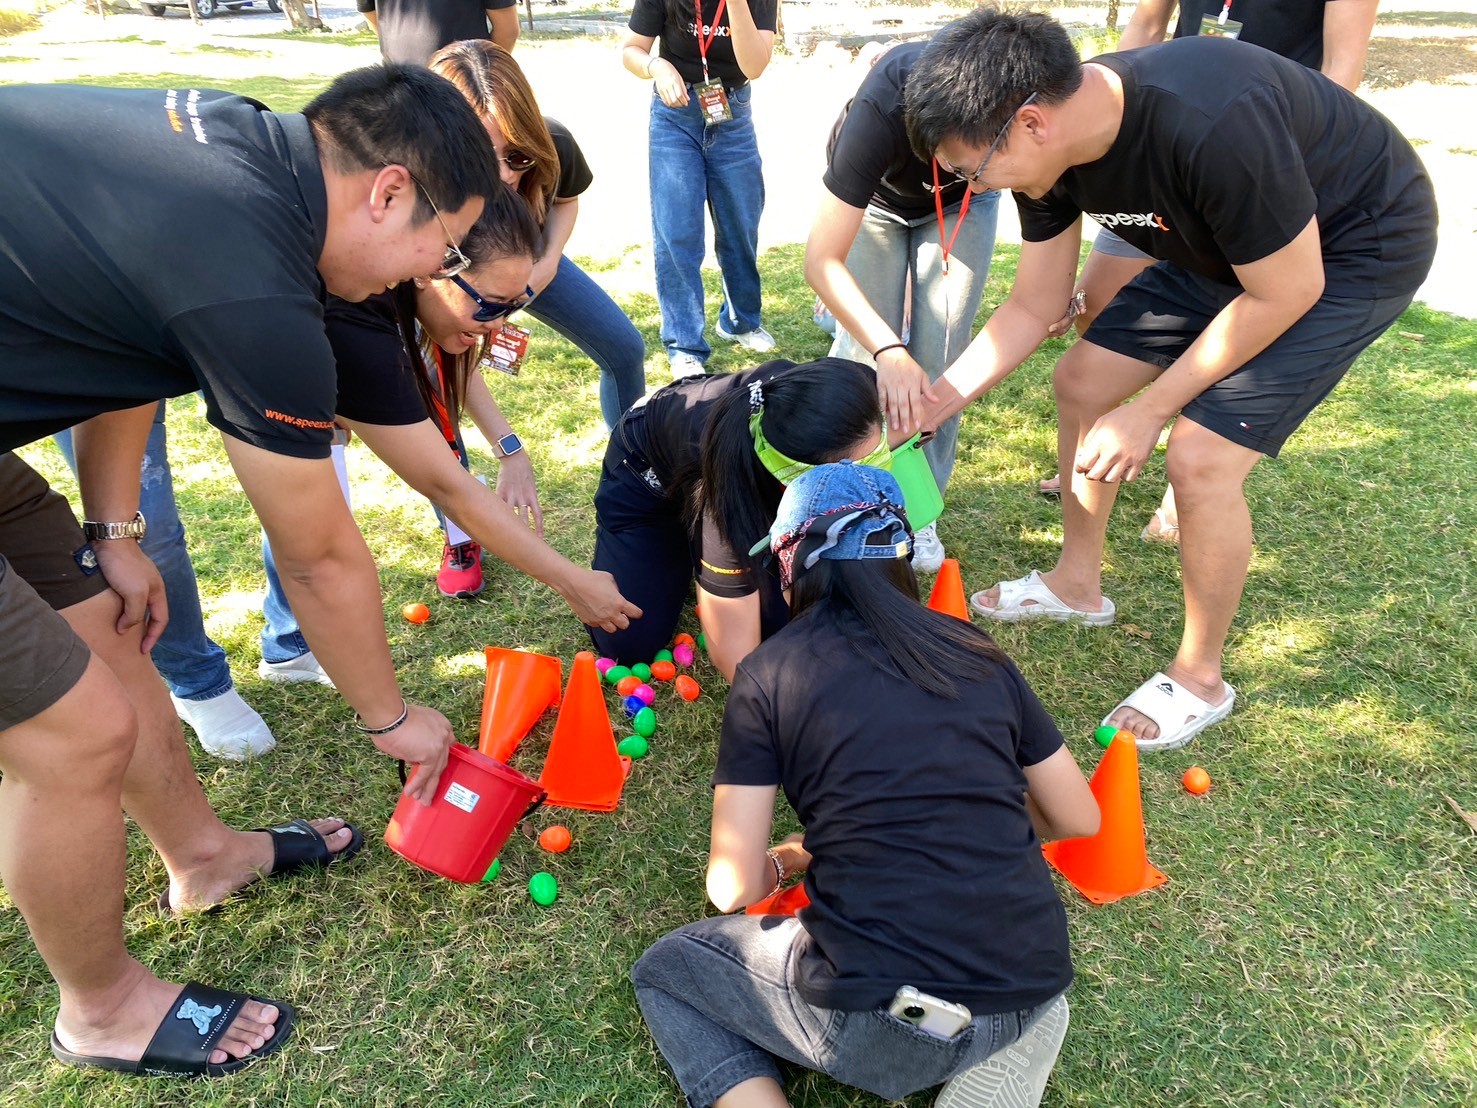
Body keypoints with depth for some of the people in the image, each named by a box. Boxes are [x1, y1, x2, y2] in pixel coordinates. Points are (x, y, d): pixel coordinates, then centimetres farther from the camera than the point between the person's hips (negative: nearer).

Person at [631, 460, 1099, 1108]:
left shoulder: (770, 673, -3)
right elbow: (1078, 819, 15)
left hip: (880, 1019, -3)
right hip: (1029, 1000, 4)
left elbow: (734, 888, -3)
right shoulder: (974, 651, 6)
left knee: (661, 971, 21)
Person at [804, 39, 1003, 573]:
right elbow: (821, 259, -40)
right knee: (863, 351, -10)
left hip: (962, 205, 2)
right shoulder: (884, 110, -43)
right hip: (875, 199, -1)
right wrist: (887, 349, -53)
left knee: (938, 358, -7)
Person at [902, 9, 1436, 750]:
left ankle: (1199, 679, 5)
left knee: (1199, 456, -18)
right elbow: (1034, 308, -4)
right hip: (1225, 245, 8)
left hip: (1354, 249, -7)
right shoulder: (1054, 146, -15)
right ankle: (1077, 582, 26)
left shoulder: (1211, 126, -38)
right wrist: (945, 395, -15)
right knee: (1081, 383, 5)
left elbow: (1286, 294, -26)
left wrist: (1147, 411, -20)